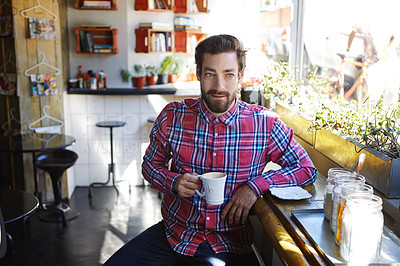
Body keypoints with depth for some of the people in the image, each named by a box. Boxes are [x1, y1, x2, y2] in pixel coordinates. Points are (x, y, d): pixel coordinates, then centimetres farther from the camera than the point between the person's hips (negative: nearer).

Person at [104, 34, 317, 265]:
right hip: (173, 232, 2)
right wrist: (173, 182, -13)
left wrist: (255, 186, -16)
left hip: (226, 245, -1)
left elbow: (307, 170, -2)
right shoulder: (173, 116, -5)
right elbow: (151, 165, 9)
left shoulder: (264, 123, -9)